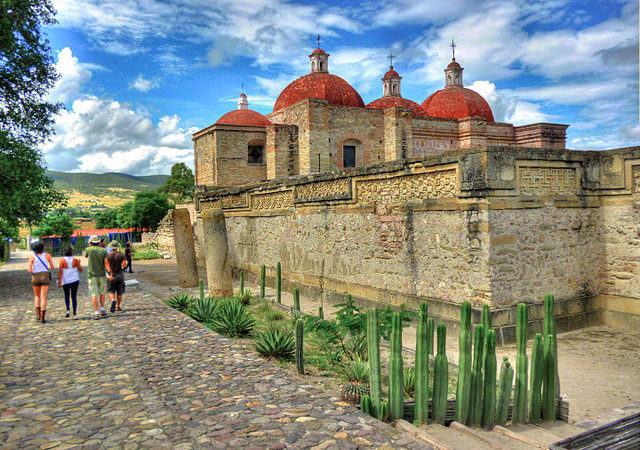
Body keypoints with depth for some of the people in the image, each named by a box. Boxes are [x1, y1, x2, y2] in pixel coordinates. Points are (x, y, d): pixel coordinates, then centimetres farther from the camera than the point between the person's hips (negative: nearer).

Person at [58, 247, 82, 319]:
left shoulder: (62, 261, -7)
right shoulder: (75, 260, -5)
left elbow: (60, 272, -10)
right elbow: (80, 270, 2)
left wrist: (59, 282, -7)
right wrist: (79, 263, 18)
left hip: (66, 281, 0)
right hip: (75, 280, 0)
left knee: (66, 296, 21)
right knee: (74, 297, 3)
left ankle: (68, 310, 5)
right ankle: (74, 314, -2)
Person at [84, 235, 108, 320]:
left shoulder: (89, 250, -5)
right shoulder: (103, 250, -2)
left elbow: (85, 255, 18)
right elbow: (106, 262, -10)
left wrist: (90, 246, 25)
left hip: (92, 275, -2)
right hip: (102, 274, 2)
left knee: (94, 294, -4)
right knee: (102, 292, 19)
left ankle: (96, 313, -9)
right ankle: (102, 310, 22)